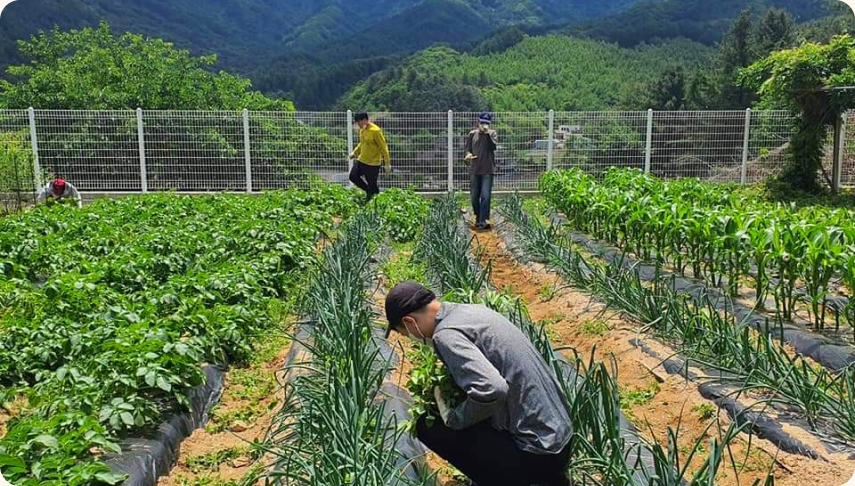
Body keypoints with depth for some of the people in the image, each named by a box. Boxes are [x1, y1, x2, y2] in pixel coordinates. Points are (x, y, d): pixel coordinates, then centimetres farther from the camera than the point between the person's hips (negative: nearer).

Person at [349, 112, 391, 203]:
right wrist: (355, 152, 13)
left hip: (373, 163, -8)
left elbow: (383, 147, -17)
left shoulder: (375, 131, -19)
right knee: (353, 176, 3)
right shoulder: (362, 130, 5)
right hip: (361, 160, 8)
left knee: (372, 185, -1)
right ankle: (369, 192, 20)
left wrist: (388, 163, -18)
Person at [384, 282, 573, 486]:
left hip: (536, 454, -8)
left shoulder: (446, 334, -18)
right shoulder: (473, 309, 8)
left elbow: (492, 390, -31)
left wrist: (453, 418, -13)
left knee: (428, 427, 0)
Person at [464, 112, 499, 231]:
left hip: (488, 170, -3)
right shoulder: (472, 134, 8)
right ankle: (478, 218, 29)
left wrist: (488, 133, -20)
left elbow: (494, 146, -14)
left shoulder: (492, 133, 2)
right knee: (474, 197, 9)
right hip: (474, 170, 3)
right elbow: (467, 148, 12)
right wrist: (468, 154, -10)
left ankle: (484, 221, -12)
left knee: (486, 196, -11)